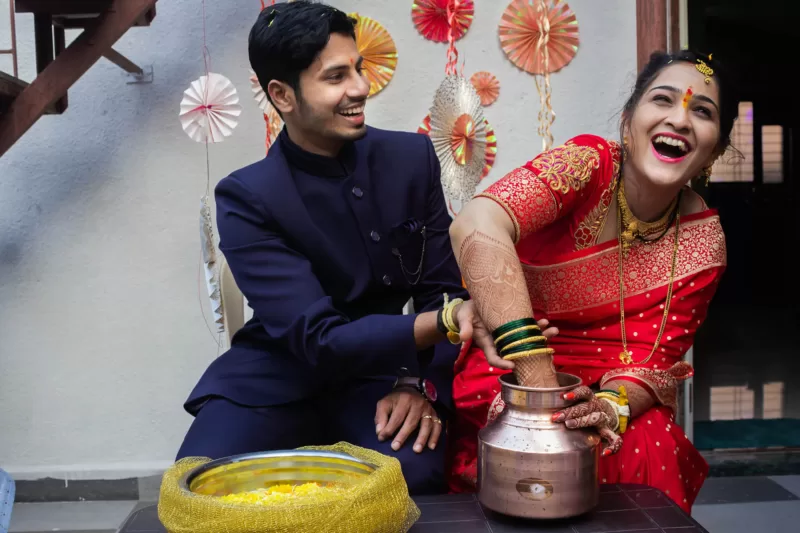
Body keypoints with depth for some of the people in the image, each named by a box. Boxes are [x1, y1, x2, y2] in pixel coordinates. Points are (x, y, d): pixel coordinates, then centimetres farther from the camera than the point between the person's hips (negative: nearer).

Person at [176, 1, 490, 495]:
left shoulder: (411, 156, -5)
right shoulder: (246, 198, -15)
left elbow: (442, 288, 1)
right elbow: (319, 339, -23)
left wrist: (423, 383, -15)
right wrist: (447, 320, -35)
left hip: (381, 369, 2)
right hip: (278, 377, -1)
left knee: (416, 473, -29)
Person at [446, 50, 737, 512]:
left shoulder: (702, 241, -6)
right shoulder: (589, 163, -19)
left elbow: (652, 361, -7)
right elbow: (478, 227, -38)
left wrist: (611, 407, -31)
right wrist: (539, 377, -43)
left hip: (593, 400, 3)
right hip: (503, 377, -3)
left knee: (652, 450, -24)